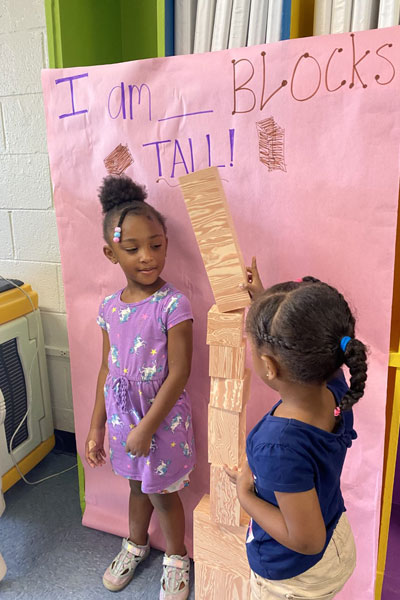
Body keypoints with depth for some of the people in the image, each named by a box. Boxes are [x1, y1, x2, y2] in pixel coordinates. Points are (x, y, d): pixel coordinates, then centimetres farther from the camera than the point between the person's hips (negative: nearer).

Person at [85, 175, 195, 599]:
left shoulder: (173, 305, -21)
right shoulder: (110, 307, -4)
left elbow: (178, 374, -20)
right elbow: (107, 370, 4)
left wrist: (146, 428, -17)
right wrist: (96, 426, 8)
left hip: (162, 418, -4)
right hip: (122, 416, 5)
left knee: (163, 494, 15)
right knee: (137, 485, 26)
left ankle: (176, 560, 42)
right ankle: (135, 544, 53)